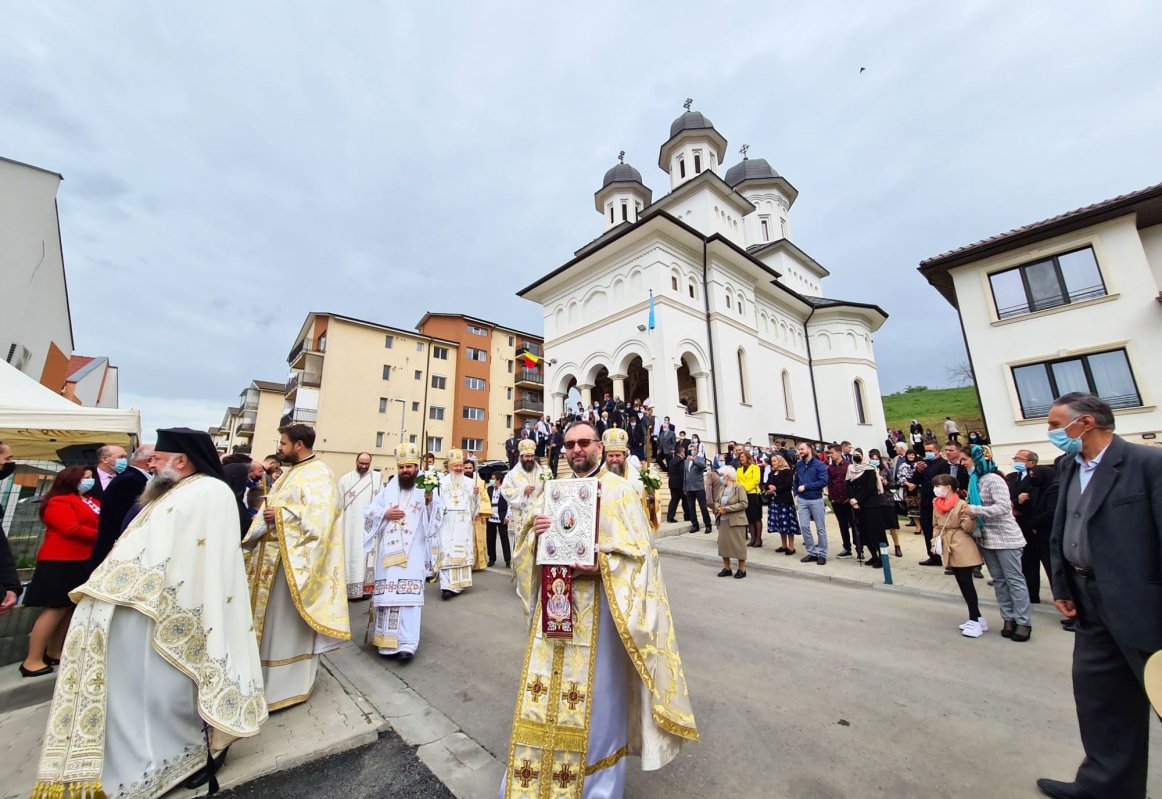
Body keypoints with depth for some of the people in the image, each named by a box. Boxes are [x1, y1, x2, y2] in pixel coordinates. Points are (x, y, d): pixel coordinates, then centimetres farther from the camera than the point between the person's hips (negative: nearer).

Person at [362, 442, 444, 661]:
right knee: (387, 594, 9)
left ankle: (407, 643, -3)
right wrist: (385, 514, -8)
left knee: (409, 595, -7)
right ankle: (387, 640, 22)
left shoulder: (427, 487, 1)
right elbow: (369, 513, 11)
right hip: (389, 551, 4)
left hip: (413, 552, -3)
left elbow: (437, 516, -9)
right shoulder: (388, 490, 11)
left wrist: (431, 501, -30)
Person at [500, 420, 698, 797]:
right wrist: (535, 532, -11)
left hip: (597, 607, -4)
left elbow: (642, 552, -9)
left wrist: (601, 565, -23)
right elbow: (532, 552, 11)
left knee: (596, 698, 8)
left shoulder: (619, 490, -6)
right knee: (544, 693, 13)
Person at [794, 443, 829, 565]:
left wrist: (806, 486, -19)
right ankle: (812, 552, 13)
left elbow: (823, 481, -19)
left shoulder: (819, 464, -10)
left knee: (820, 528, 6)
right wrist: (796, 493, 4)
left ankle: (822, 554, 17)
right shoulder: (798, 464, 6)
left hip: (816, 500, -4)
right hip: (802, 500, 4)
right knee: (804, 526, 0)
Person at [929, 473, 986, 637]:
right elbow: (937, 527, 15)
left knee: (966, 582, -4)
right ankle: (977, 617, 24)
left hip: (963, 549, -7)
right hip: (949, 549, 7)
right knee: (962, 583, 12)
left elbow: (969, 529, -13)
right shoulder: (937, 505, 6)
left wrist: (970, 516, -30)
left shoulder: (962, 505, -13)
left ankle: (975, 620, 7)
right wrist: (935, 544, 8)